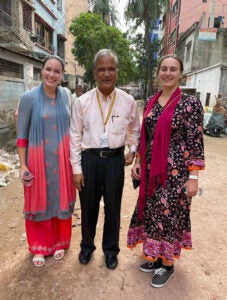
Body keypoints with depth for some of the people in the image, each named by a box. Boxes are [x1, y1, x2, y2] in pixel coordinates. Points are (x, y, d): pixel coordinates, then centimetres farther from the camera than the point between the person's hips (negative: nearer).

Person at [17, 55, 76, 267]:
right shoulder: (29, 98, -8)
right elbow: (22, 135, -5)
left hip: (62, 159, 3)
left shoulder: (65, 95, 3)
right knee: (39, 202, 10)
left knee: (61, 200, 13)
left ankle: (59, 242, 35)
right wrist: (23, 165, -8)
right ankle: (39, 247, 31)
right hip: (39, 158, -3)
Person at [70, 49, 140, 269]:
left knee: (113, 208, 13)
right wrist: (76, 168, -4)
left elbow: (134, 131, 14)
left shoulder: (128, 101, -1)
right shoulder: (83, 101, -4)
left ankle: (111, 249, 37)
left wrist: (132, 150, -2)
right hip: (89, 158, 0)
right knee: (88, 206, 14)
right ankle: (87, 246, 41)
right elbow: (75, 136, -2)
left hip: (115, 159, 1)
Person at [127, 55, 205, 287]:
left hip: (176, 170, -5)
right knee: (152, 212, 15)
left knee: (169, 215, 7)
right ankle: (155, 256, 38)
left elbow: (195, 142, -11)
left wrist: (193, 177, -14)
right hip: (151, 169, 5)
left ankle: (167, 264, 31)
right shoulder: (150, 102, 7)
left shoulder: (190, 103, -9)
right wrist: (137, 162, 7)